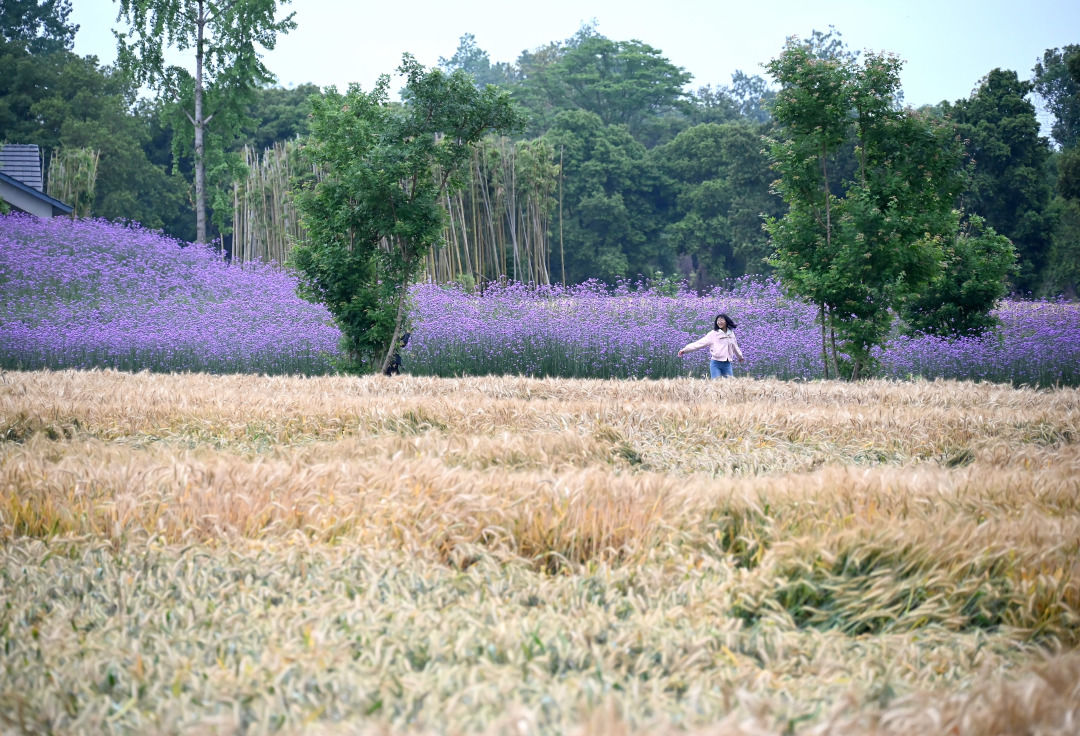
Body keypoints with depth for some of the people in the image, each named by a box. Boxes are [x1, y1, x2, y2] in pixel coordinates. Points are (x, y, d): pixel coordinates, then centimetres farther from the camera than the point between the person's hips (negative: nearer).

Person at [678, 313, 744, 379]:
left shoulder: (731, 333, 9)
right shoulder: (713, 334, -4)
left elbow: (735, 346, 28)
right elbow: (700, 343, -9)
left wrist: (740, 356, 45)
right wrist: (685, 350, -18)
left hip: (727, 364, 4)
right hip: (716, 364, -4)